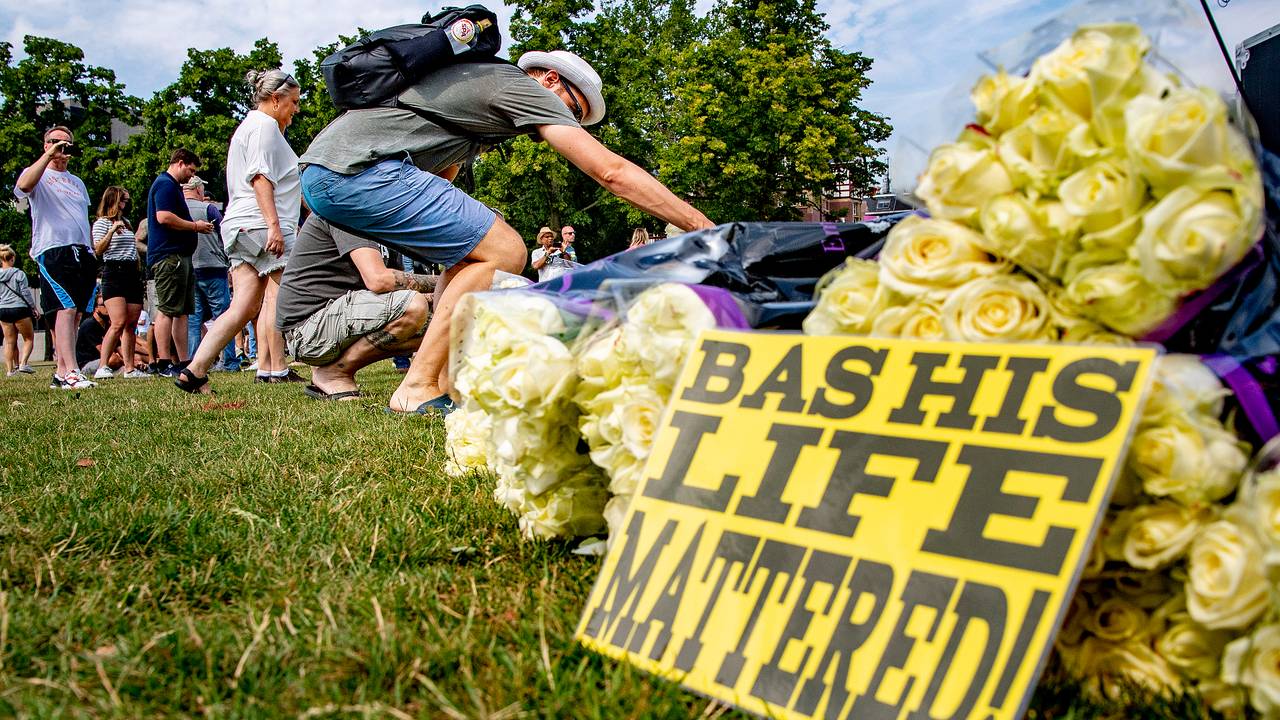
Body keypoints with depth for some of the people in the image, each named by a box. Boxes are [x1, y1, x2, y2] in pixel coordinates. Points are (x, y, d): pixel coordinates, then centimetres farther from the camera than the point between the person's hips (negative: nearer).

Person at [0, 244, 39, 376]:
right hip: (19, 308, -5)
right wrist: (34, 308, 2)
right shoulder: (19, 274, -8)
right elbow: (26, 293, -8)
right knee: (29, 339, 9)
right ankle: (23, 363, -8)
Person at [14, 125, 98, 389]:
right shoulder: (38, 175, 7)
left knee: (76, 314, 4)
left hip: (83, 253, 7)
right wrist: (48, 155, -15)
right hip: (54, 251, -7)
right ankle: (71, 373, -25)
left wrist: (92, 255, 21)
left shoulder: (77, 182, 27)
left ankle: (61, 372, 9)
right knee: (66, 309, -19)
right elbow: (23, 186, -18)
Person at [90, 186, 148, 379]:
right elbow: (98, 250, -11)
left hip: (132, 274, 7)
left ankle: (130, 369, 4)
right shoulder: (102, 223, 0)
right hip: (114, 274, -7)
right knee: (119, 323, -20)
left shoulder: (126, 222, 22)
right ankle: (102, 367, -20)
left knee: (131, 325, 3)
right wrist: (112, 230, -22)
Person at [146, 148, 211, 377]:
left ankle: (182, 362, 11)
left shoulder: (172, 186, 26)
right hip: (169, 255, -11)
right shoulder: (165, 184, -8)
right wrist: (195, 226, -11)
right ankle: (164, 364, -9)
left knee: (182, 312, 9)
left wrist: (195, 226, 16)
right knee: (167, 310, -10)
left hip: (179, 255, 11)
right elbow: (164, 217, -20)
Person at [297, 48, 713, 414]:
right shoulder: (523, 86, 0)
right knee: (504, 251, -10)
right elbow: (611, 171, -8)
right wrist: (701, 226, -8)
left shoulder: (480, 79, 29)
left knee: (470, 254, 17)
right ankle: (419, 389, -10)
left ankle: (446, 382, 8)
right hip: (361, 168, -10)